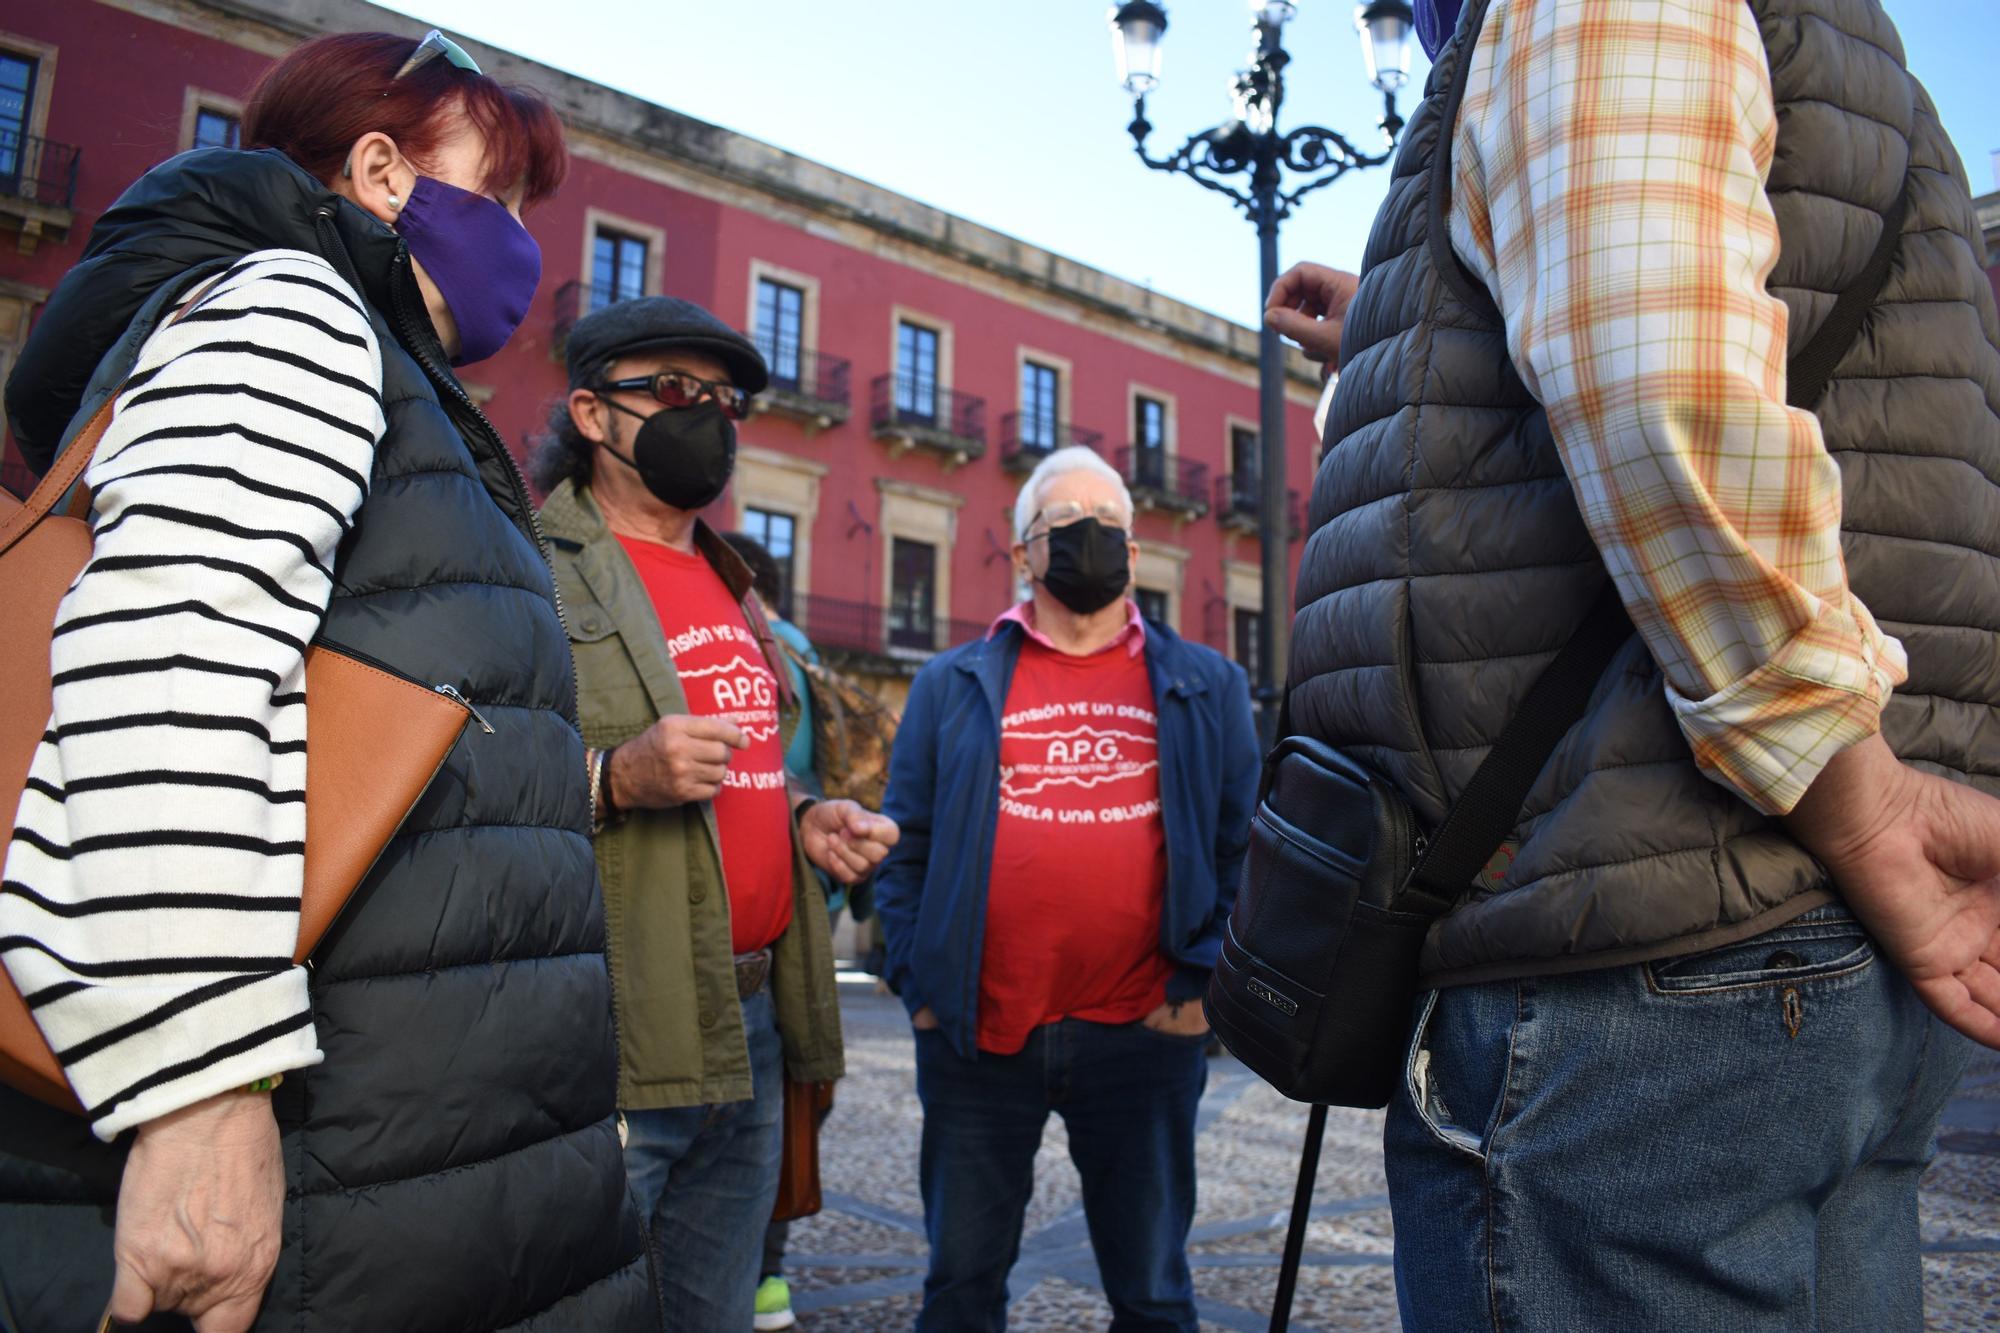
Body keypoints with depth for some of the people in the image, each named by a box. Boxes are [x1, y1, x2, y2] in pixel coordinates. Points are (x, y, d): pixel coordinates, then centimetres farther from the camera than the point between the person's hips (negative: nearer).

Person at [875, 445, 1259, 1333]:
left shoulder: (1206, 688, 6)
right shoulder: (954, 686, 5)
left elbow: (1244, 850, 4)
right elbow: (906, 850, 5)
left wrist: (1201, 987, -4)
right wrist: (919, 989, -2)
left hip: (1145, 1036, 0)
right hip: (975, 1039, 0)